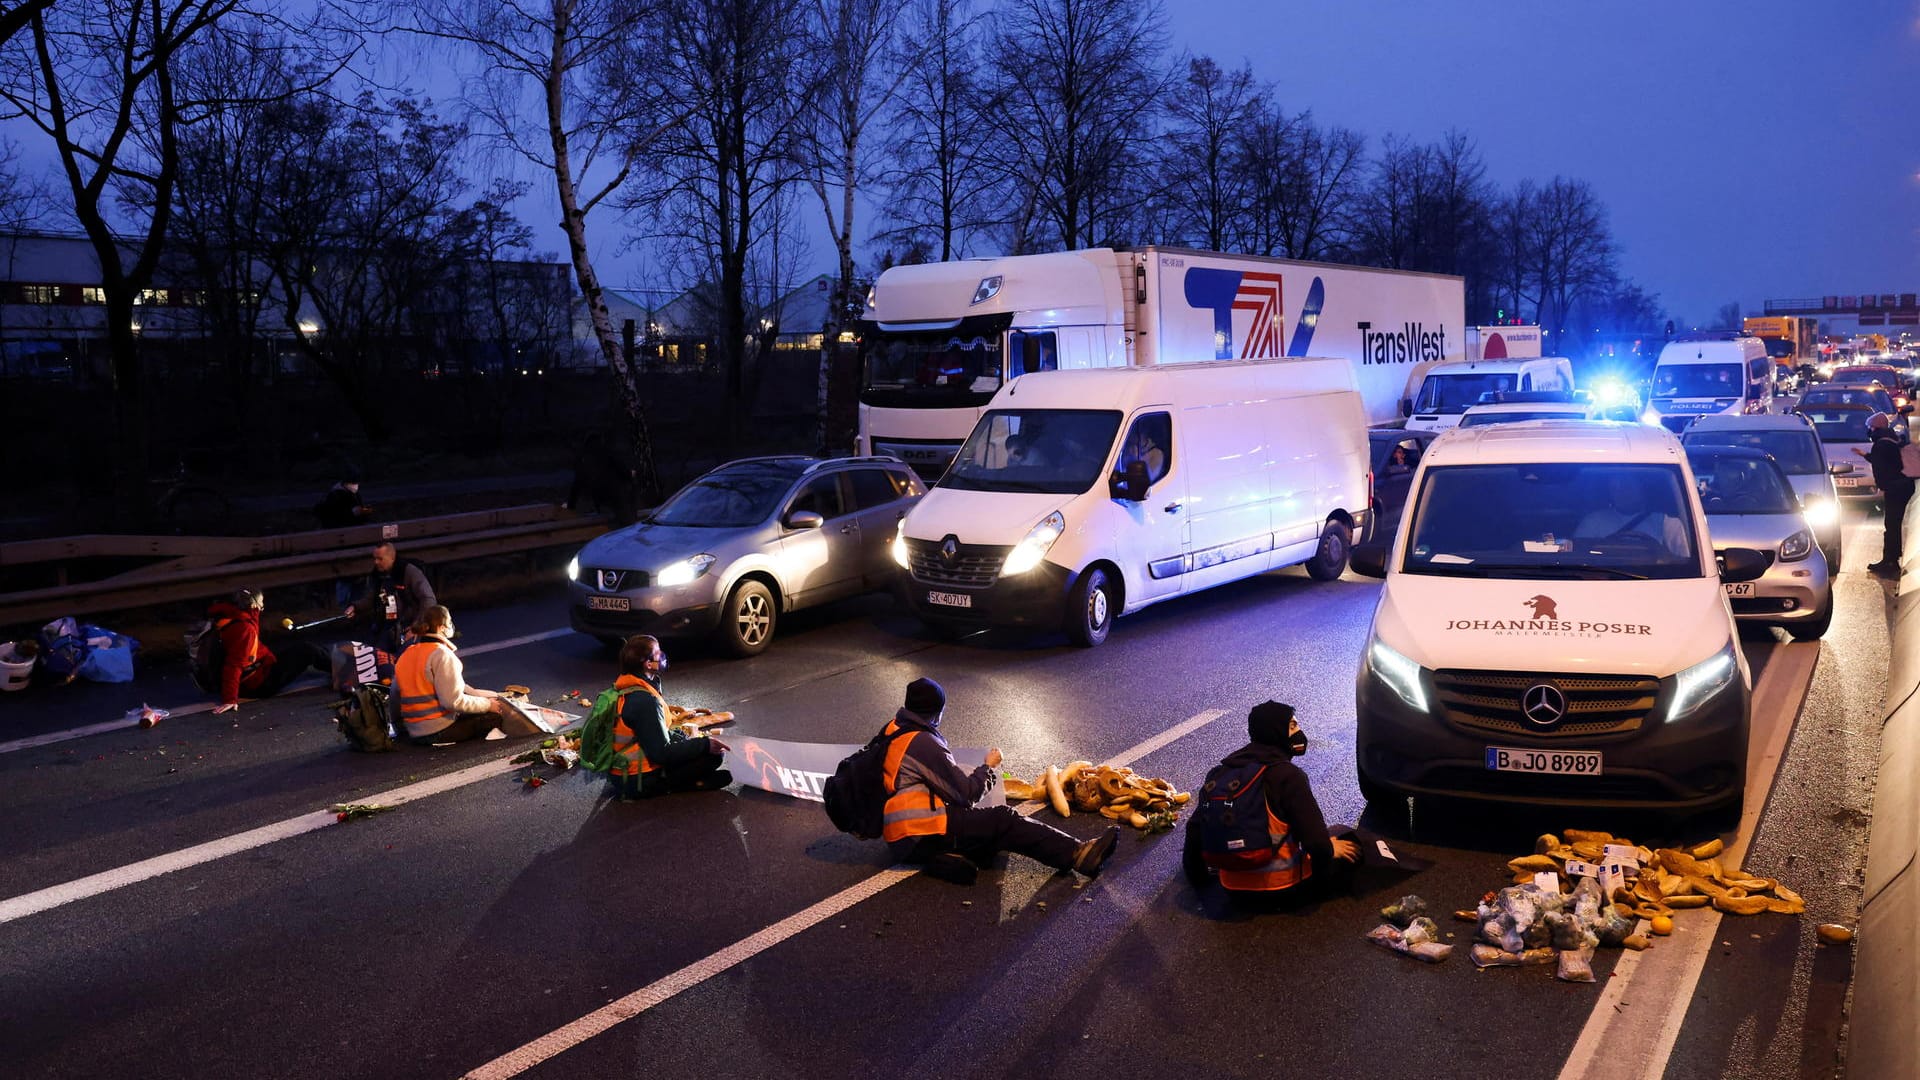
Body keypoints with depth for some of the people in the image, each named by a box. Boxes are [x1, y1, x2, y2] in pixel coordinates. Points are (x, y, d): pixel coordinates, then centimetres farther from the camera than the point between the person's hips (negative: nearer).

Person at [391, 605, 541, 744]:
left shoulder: (405, 657, 10)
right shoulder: (442, 654, -15)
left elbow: (395, 698, 14)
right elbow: (453, 701, -20)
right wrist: (487, 704, -7)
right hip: (440, 732, -9)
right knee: (498, 713, 0)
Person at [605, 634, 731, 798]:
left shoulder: (626, 689, 3)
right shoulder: (644, 701, -25)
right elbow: (662, 753, -22)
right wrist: (704, 745, -16)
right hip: (638, 782, -9)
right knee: (715, 754, -12)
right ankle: (664, 785, -7)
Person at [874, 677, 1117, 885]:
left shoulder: (892, 731, 12)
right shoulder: (923, 743, -16)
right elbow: (966, 793, -12)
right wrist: (988, 767, 6)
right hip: (922, 836, -9)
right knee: (1004, 819, -10)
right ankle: (1078, 854, -13)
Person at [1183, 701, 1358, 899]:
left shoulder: (1219, 773, 1)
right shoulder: (1288, 775, -16)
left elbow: (1195, 828, 3)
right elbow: (1316, 842, -19)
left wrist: (1197, 878, 16)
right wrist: (1329, 850, 4)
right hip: (1283, 885, -5)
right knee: (1348, 845, 13)